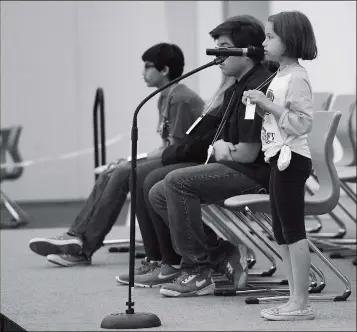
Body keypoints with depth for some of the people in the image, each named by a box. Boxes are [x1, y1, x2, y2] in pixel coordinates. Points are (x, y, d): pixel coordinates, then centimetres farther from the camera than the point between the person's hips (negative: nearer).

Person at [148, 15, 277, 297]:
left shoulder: (259, 87, -17)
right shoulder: (235, 90, 16)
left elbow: (248, 153, -21)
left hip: (257, 175, -11)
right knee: (159, 194, 4)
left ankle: (197, 271, -17)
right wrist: (219, 146, -4)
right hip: (237, 171, 11)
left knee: (178, 181, -24)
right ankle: (224, 255, 1)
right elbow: (221, 140, 20)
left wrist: (223, 151, -1)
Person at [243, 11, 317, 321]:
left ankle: (301, 303, -5)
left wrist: (268, 105, -20)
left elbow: (302, 122, -21)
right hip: (280, 158, 11)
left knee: (293, 230, -8)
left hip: (291, 158, -11)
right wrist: (260, 105, 7)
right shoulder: (281, 76, 16)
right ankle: (296, 299, 17)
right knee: (283, 232, 12)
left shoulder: (297, 77, -14)